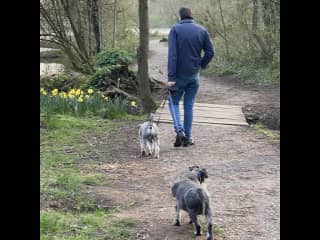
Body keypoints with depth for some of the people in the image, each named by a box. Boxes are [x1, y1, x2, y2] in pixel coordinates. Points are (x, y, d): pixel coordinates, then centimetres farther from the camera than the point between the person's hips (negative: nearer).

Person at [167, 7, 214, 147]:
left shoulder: (175, 29, -8)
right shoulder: (202, 30, 2)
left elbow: (172, 55, -15)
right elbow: (210, 52, 0)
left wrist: (171, 77, -16)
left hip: (179, 75, -3)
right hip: (194, 75, 3)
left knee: (173, 102, 13)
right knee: (189, 105, 12)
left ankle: (179, 130, -8)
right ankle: (187, 138, 13)